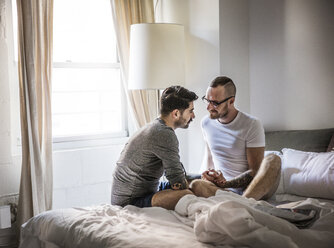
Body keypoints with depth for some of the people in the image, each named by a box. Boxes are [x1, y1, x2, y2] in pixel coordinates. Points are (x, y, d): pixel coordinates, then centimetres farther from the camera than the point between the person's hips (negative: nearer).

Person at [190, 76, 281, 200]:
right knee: (196, 185, -29)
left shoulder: (252, 125, -9)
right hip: (224, 189, 3)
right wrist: (209, 176, 6)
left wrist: (226, 183, -24)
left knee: (273, 160, -32)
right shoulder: (206, 122, 7)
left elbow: (255, 171, -10)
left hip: (252, 189, -2)